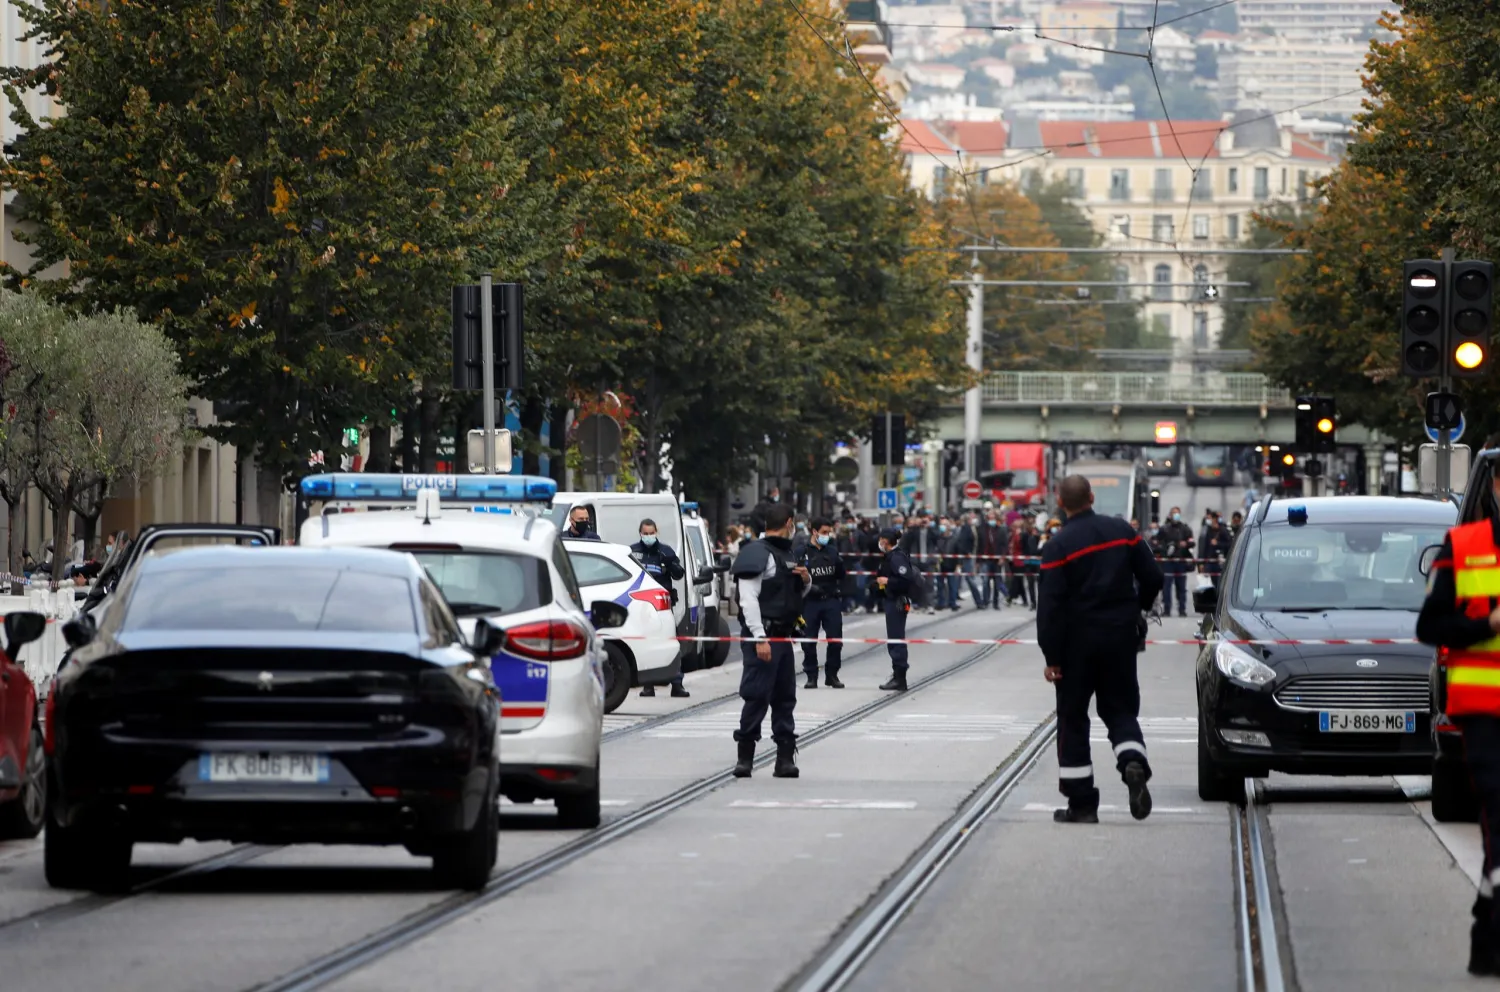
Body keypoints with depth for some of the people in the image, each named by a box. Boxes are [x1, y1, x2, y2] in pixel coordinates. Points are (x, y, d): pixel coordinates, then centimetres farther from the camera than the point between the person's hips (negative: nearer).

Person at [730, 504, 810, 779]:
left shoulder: (784, 554, 18)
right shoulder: (758, 554, -12)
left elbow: (797, 593, 32)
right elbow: (748, 599, -19)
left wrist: (805, 580, 7)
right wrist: (759, 639, -25)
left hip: (782, 636, 10)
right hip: (762, 635, -10)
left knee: (785, 697, 10)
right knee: (757, 697, -9)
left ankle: (786, 757, 14)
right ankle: (745, 756, -4)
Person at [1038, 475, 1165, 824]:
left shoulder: (1059, 546, -12)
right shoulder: (1122, 531, 0)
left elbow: (1050, 606, -16)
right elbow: (1152, 577, 4)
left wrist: (1052, 656, -11)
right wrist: (1137, 608, 24)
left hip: (1078, 640, -3)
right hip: (1120, 636, 3)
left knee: (1073, 719, 7)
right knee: (1121, 708, 14)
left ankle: (1081, 804, 6)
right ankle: (1133, 763, -18)